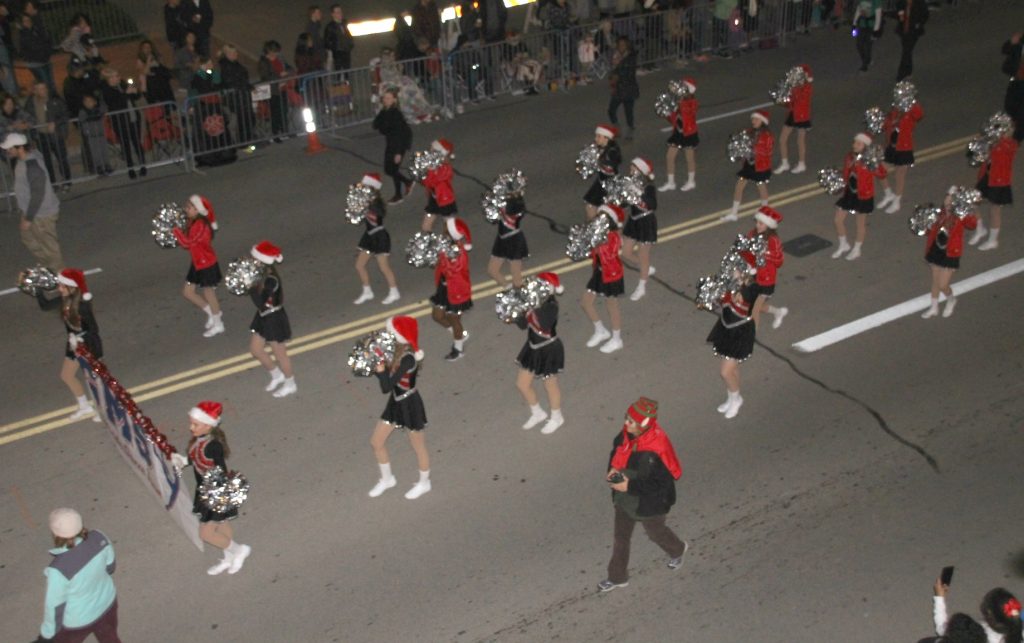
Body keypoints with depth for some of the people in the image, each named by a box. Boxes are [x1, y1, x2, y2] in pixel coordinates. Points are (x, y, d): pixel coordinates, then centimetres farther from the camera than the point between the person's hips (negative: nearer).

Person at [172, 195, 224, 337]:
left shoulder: (200, 225, -26)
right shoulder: (193, 223, 3)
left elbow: (187, 242, -27)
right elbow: (188, 242, 7)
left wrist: (175, 230, -21)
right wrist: (178, 234, -6)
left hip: (207, 265, -10)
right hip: (197, 264, 10)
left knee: (209, 294, 7)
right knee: (187, 292, 14)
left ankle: (218, 324, 25)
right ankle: (212, 313, 30)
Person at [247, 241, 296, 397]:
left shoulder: (270, 280, -29)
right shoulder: (262, 275, -3)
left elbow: (260, 302, -31)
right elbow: (258, 292, 3)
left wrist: (251, 288, -23)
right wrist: (251, 286, -13)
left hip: (274, 319, -9)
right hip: (263, 317, 9)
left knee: (280, 353, 9)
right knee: (255, 349, 18)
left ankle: (290, 383, 30)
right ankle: (277, 374, 37)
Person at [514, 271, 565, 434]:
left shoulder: (551, 306, -25)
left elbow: (544, 325, -42)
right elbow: (523, 324, 1)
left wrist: (534, 308, -38)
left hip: (549, 350, -8)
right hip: (533, 348, 8)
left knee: (550, 385, 13)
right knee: (522, 384, 15)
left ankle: (556, 418, 38)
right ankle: (537, 413, 39)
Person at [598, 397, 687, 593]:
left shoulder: (656, 450, -37)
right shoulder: (627, 432, -15)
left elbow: (662, 483, -30)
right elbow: (617, 450, 7)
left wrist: (630, 486, -30)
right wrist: (613, 468, -12)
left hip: (649, 503, -6)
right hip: (624, 498, 6)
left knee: (655, 532, 24)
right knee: (620, 537, 20)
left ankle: (677, 550, 57)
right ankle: (617, 577, 40)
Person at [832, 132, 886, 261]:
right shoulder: (850, 156, 0)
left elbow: (882, 174, -29)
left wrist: (874, 167, -43)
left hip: (863, 195, -6)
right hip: (849, 192, 6)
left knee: (861, 223, 11)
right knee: (838, 220, 8)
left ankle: (856, 250, 29)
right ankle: (843, 245, 31)